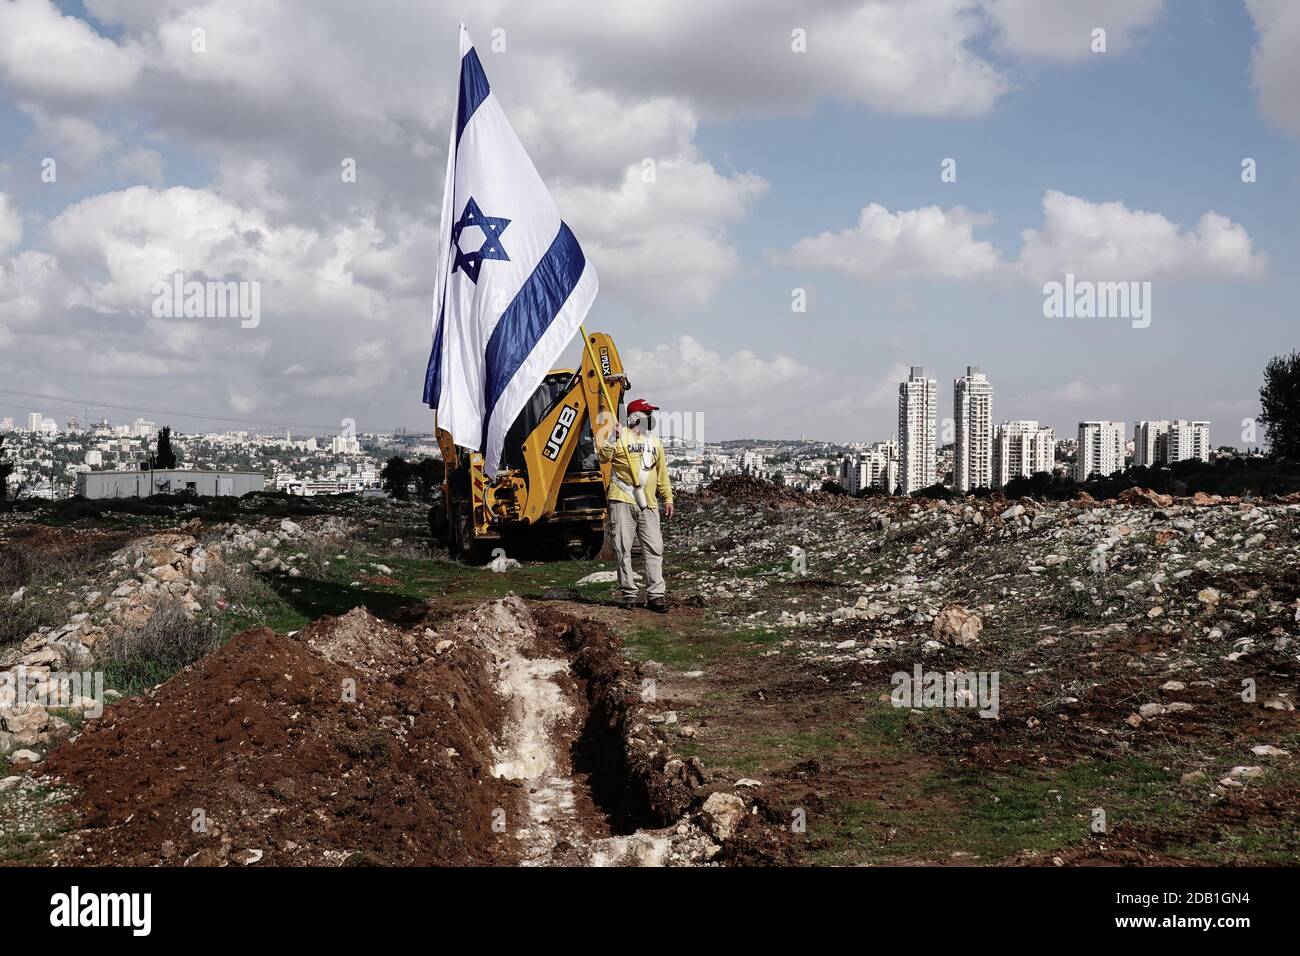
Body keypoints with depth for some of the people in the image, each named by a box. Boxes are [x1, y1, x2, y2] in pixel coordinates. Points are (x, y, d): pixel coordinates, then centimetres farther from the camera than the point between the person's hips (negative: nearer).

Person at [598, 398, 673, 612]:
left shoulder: (655, 443, 18)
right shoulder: (620, 436, 1)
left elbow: (662, 474, 23)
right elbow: (603, 457, -14)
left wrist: (668, 498, 19)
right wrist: (611, 439, -28)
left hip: (648, 504, 5)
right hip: (622, 501, -4)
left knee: (654, 549, -1)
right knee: (623, 549, -2)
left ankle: (656, 595, 1)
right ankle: (628, 594, 6)